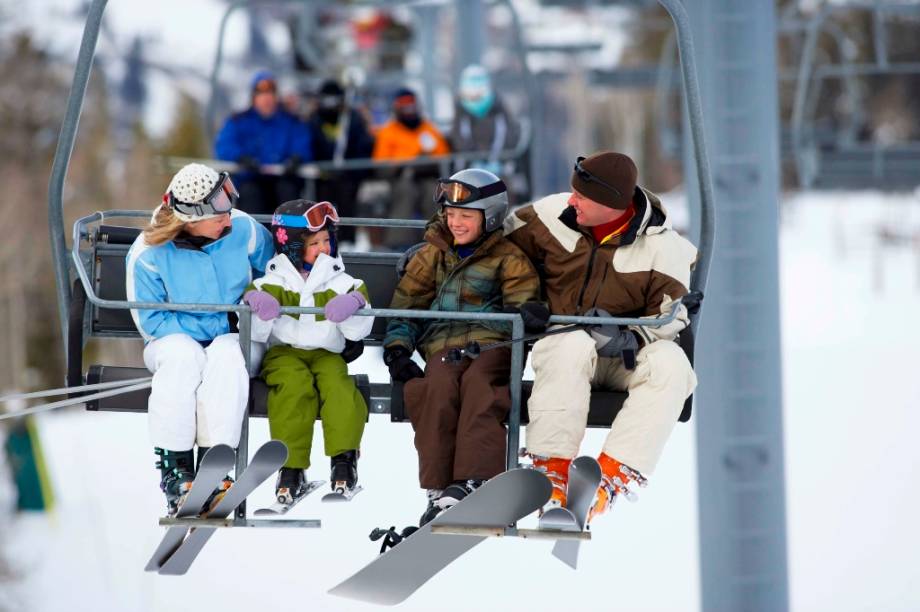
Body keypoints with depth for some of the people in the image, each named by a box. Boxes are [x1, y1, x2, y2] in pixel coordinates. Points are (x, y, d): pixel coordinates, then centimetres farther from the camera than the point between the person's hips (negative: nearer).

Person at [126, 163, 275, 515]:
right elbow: (151, 321, -10)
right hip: (175, 338, -1)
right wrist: (218, 324, -15)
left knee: (226, 355, -36)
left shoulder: (244, 231, -5)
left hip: (231, 340, 1)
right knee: (182, 356, -37)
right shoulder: (148, 254, -11)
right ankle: (174, 468, -35)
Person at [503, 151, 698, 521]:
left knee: (670, 365, -33)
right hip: (561, 343, 0)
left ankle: (612, 478, -40)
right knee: (573, 345, -38)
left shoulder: (662, 247, -10)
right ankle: (552, 470, -39)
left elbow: (671, 318, -8)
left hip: (627, 353, 0)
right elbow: (498, 237, 12)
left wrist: (626, 339, -26)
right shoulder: (554, 216, -5)